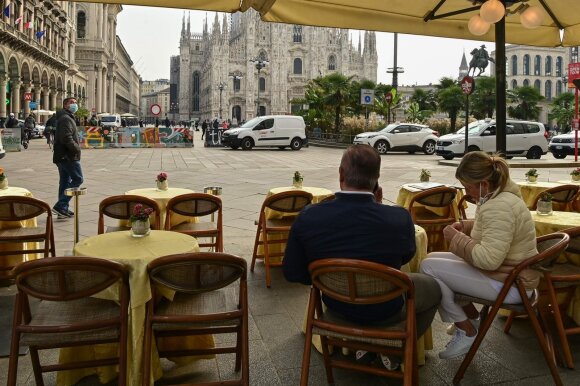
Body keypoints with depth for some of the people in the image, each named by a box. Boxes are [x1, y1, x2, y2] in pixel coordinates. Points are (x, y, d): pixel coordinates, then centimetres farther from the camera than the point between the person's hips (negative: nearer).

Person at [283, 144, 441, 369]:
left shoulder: (308, 217, -23)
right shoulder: (399, 218, -27)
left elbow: (292, 273, -9)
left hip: (336, 304, 3)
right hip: (385, 308, -3)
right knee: (433, 288, 27)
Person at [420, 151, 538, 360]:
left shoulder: (499, 207, -28)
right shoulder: (501, 193, 4)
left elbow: (488, 259, -33)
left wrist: (456, 238, -19)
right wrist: (467, 226, 6)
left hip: (509, 284, -10)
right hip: (507, 272, 10)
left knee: (429, 267, -14)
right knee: (433, 257, 10)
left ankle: (466, 332, 1)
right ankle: (471, 319, 18)